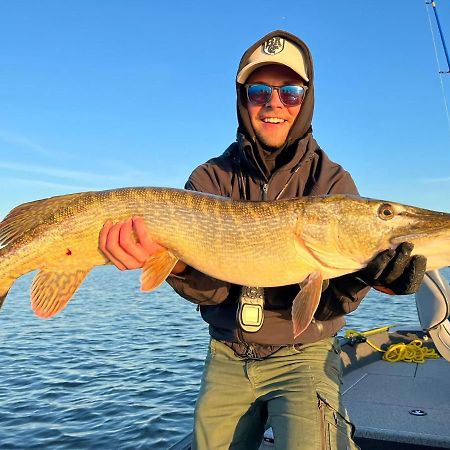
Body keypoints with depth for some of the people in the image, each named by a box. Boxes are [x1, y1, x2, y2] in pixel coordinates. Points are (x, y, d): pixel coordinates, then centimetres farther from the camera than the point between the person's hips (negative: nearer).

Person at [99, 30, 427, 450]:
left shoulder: (332, 182, -7)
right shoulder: (211, 178, -3)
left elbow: (329, 302, -15)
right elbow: (211, 286, -14)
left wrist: (366, 272, -36)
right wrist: (176, 263, -35)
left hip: (303, 355, -2)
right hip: (227, 356, 2)